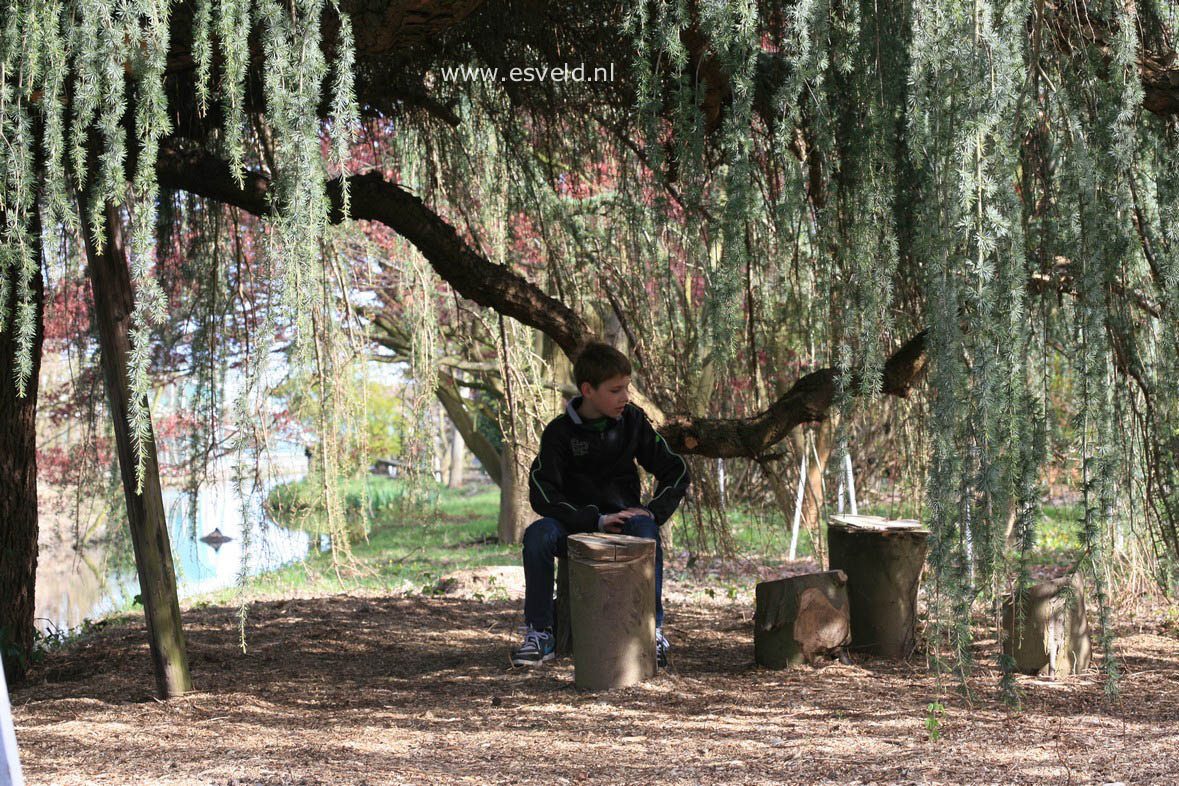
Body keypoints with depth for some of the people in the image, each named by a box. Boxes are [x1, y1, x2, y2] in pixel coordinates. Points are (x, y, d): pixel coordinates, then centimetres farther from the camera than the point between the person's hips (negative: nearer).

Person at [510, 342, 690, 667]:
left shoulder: (632, 421, 1)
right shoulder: (560, 432, -5)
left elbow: (675, 470, 5)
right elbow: (541, 494, -15)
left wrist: (653, 511, -13)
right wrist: (596, 520, -24)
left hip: (624, 519, 1)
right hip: (577, 525, 0)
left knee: (645, 529, -34)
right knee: (537, 533, -31)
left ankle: (652, 629, -26)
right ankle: (539, 633, -21)